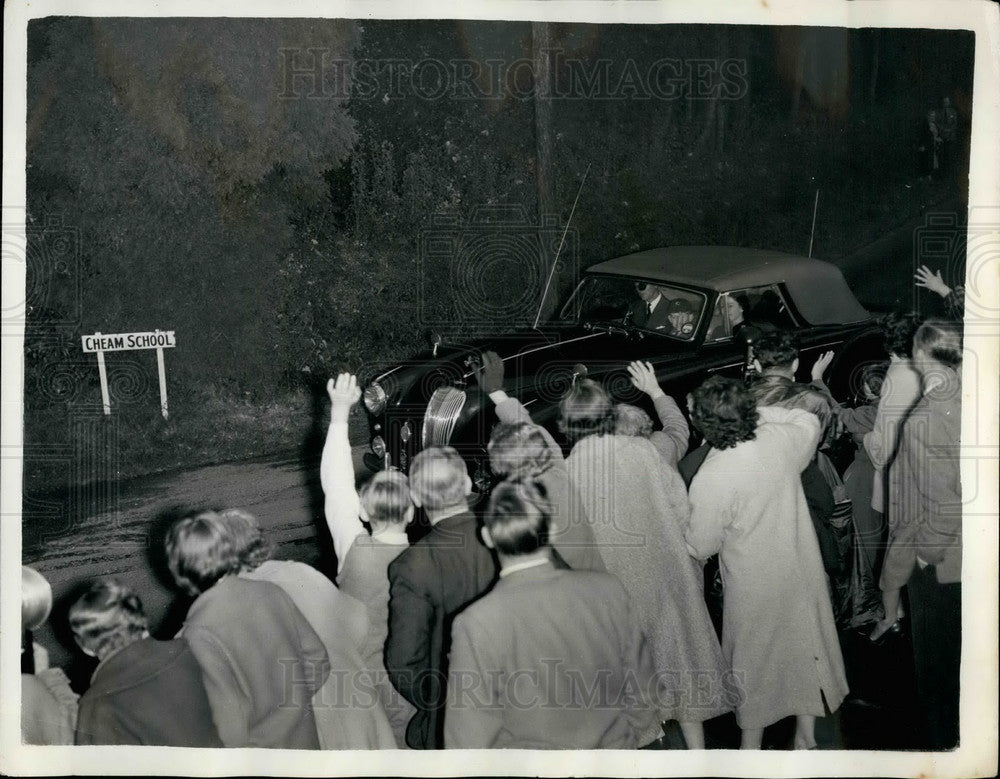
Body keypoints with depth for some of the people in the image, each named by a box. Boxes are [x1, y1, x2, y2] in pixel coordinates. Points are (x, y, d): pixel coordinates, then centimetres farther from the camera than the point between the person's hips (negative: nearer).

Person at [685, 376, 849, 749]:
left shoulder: (709, 480, -27)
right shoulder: (780, 440, -15)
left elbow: (701, 547, -13)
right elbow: (810, 421, 11)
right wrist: (757, 412, 4)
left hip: (754, 586, -4)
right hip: (802, 572, 4)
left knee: (754, 662, 16)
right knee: (804, 648, 21)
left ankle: (751, 746, 32)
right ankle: (806, 737, 37)